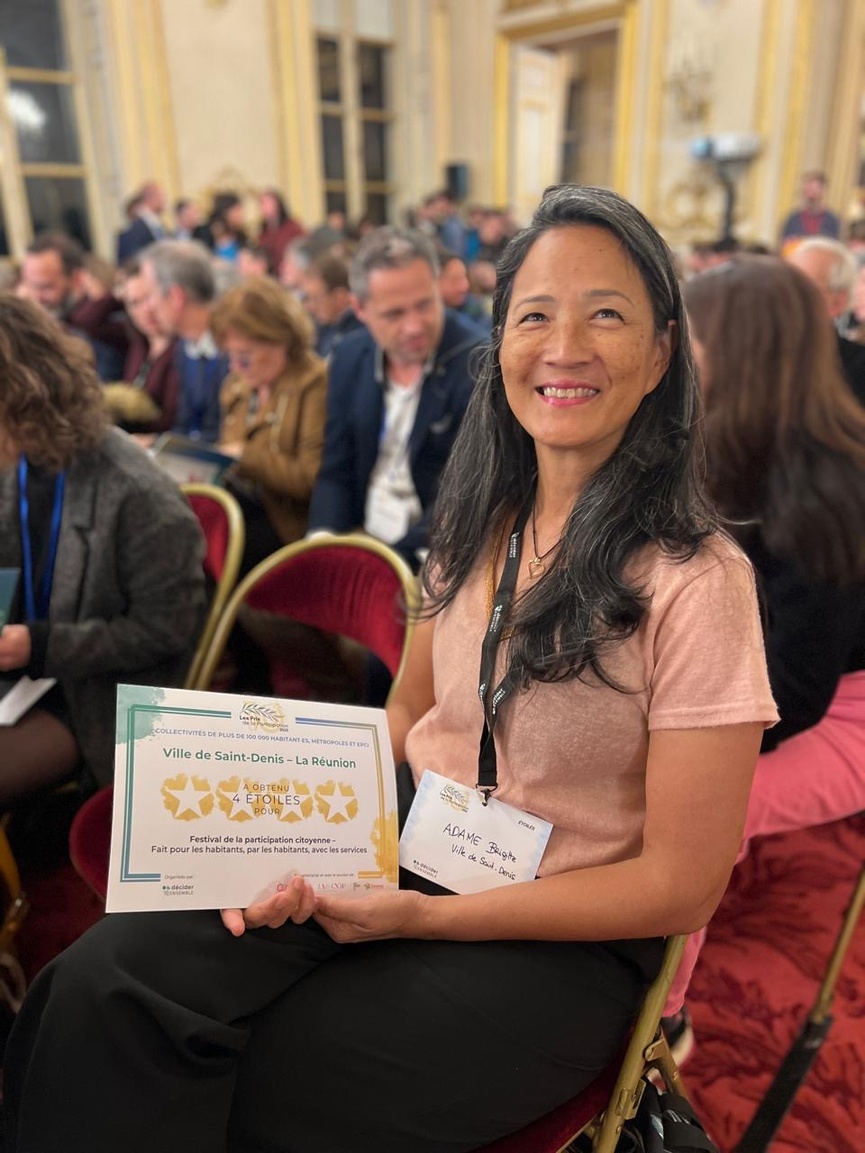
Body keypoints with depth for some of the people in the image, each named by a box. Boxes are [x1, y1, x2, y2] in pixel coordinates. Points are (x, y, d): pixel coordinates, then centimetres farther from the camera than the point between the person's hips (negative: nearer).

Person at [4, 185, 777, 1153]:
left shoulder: (696, 582, -17)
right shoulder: (481, 523, 2)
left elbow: (680, 884, -13)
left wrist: (420, 917, -16)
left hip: (559, 941, -4)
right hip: (402, 851, 5)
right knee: (103, 985, -16)